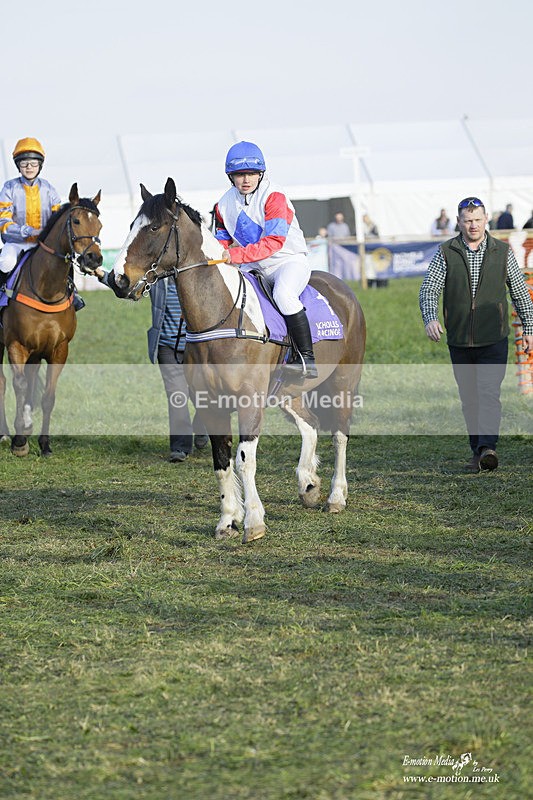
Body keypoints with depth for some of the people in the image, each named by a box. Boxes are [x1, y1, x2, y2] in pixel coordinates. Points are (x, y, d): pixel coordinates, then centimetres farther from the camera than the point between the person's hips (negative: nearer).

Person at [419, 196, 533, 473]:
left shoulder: (502, 252, 3)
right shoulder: (446, 253, 2)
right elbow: (429, 289, -5)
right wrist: (430, 318, -23)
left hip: (493, 339, -2)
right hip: (459, 342, 2)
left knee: (489, 393, -16)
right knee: (469, 398, 8)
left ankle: (487, 448, -26)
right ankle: (477, 451, 18)